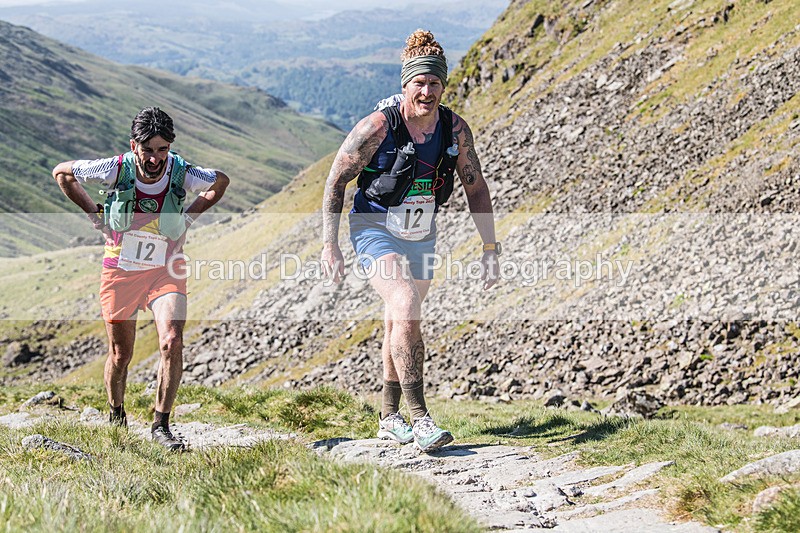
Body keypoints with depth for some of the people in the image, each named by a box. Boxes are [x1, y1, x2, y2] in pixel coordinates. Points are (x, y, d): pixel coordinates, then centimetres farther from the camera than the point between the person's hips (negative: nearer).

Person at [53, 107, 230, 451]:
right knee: (120, 354, 9)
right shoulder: (115, 169, -17)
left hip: (166, 270, 0)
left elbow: (221, 181, 7)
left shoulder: (181, 173, -16)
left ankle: (161, 426, -8)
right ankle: (116, 416, 36)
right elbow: (62, 173, 0)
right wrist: (95, 215, -1)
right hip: (120, 269, 0)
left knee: (172, 342, -19)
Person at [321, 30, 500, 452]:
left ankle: (389, 417, 29)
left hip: (421, 235, 5)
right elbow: (336, 180, -12)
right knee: (405, 308, -24)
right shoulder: (377, 127, -21)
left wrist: (490, 250, -1)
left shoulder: (455, 129, -9)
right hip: (375, 230, -5)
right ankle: (418, 417, -23)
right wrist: (330, 244, -14)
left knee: (398, 325, 14)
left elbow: (476, 189, 2)